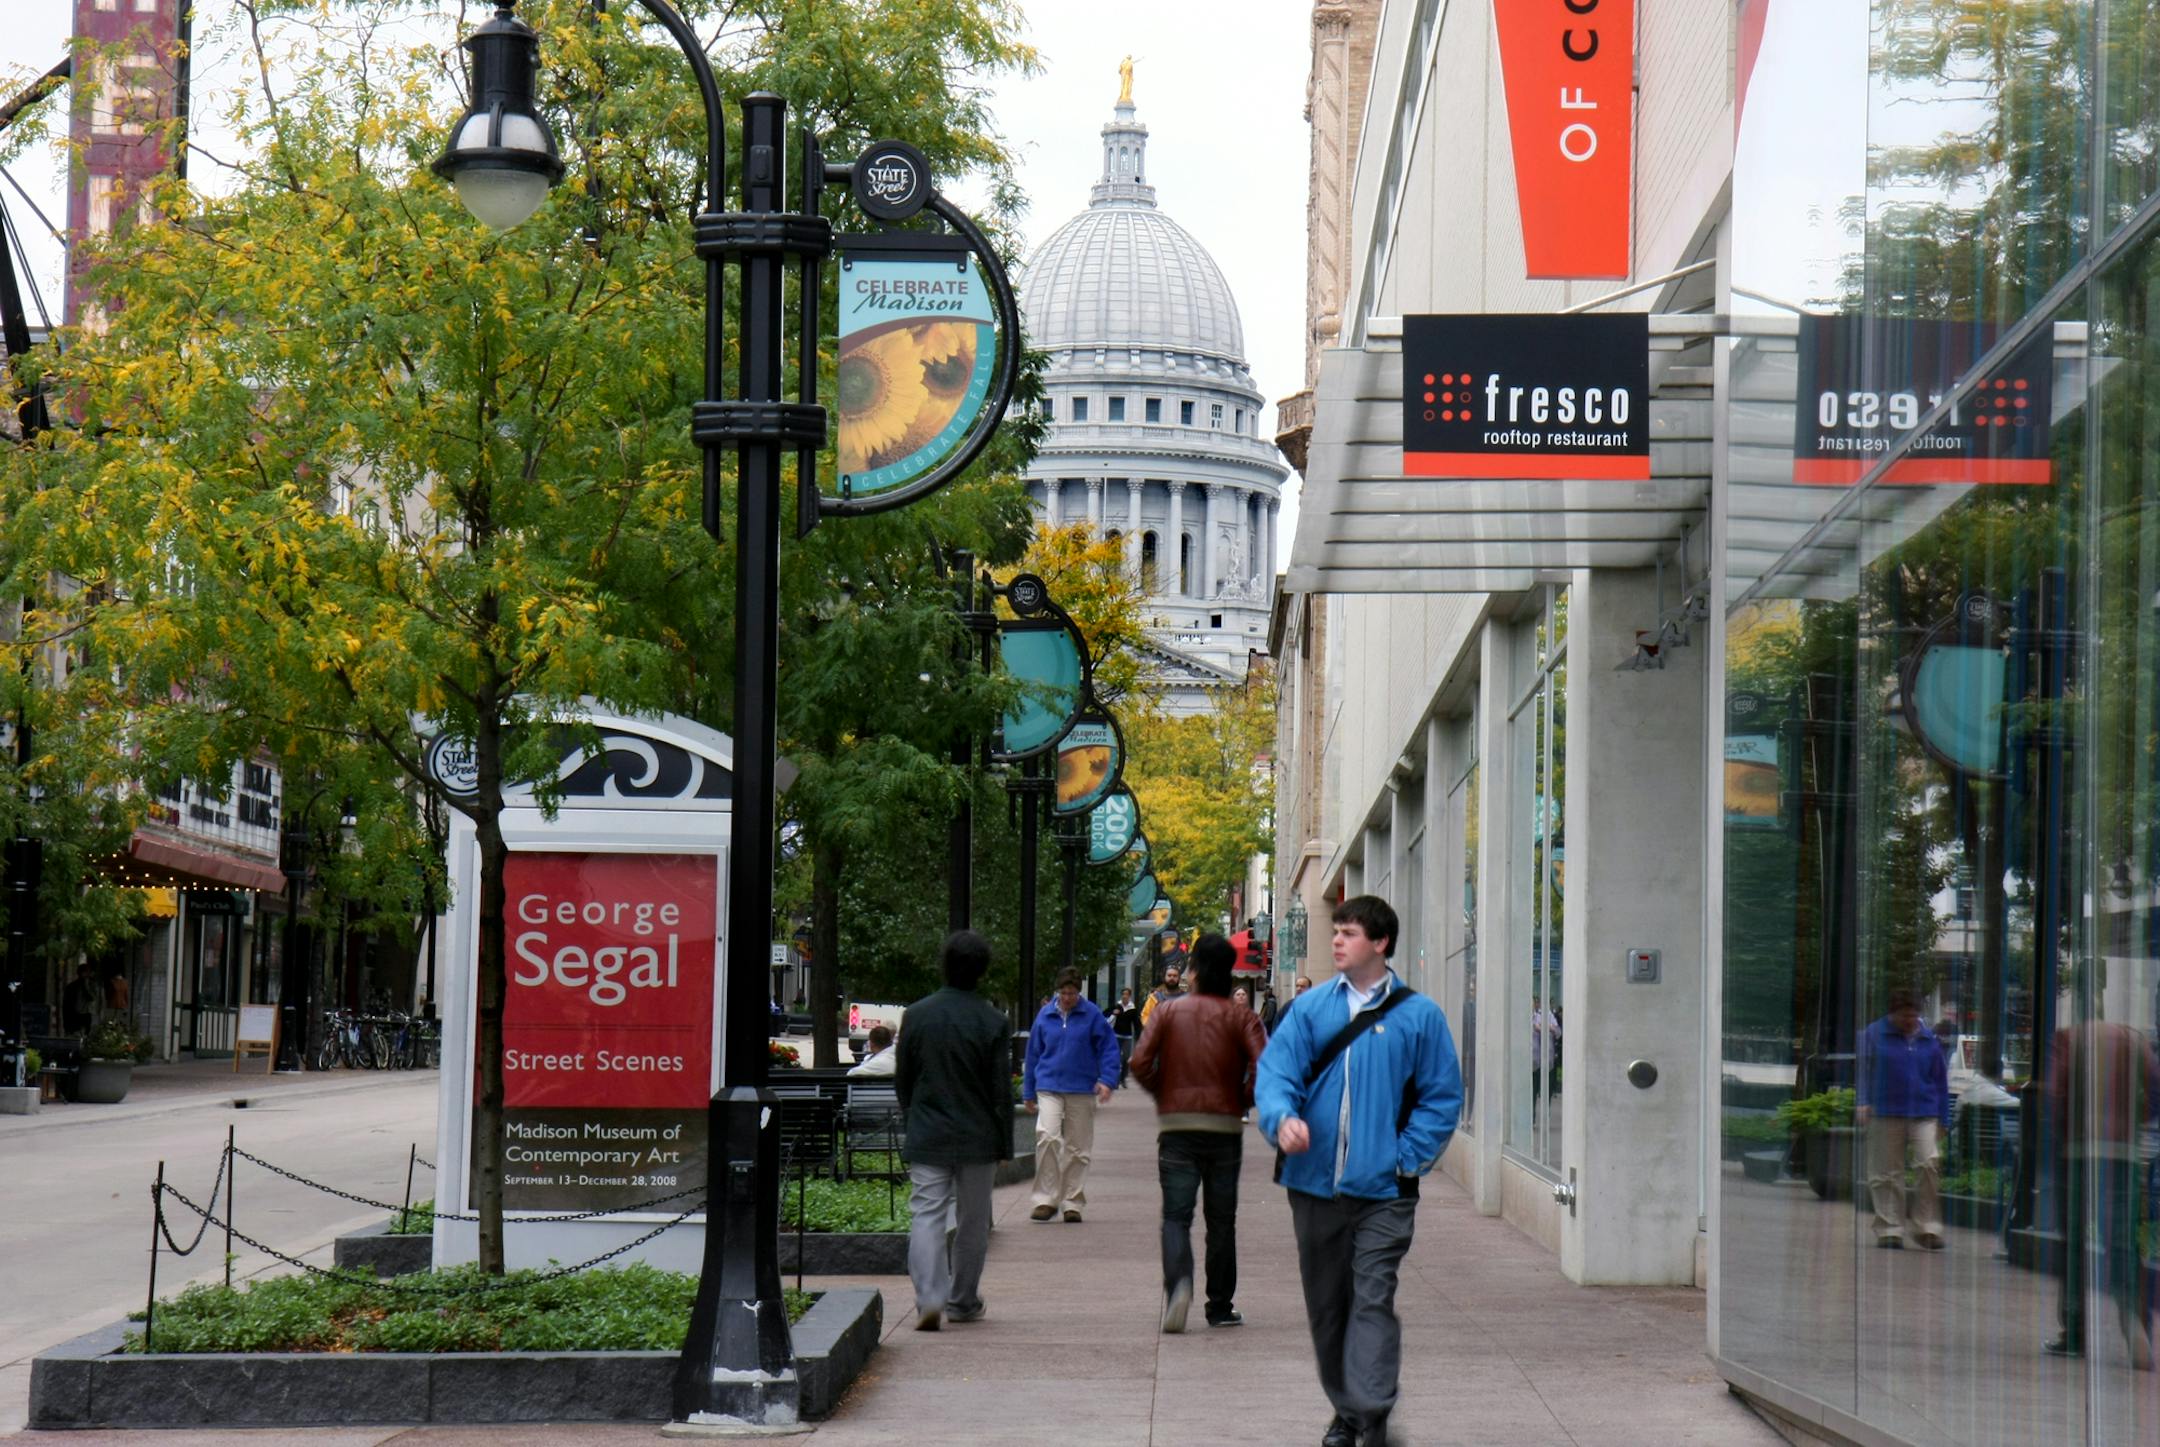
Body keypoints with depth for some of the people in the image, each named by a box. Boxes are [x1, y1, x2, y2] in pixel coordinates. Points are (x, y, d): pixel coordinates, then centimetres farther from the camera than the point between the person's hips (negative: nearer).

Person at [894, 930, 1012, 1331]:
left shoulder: (917, 1015, -2)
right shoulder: (992, 1021, -7)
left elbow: (902, 1079, 6)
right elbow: (1002, 1091, -5)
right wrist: (1004, 1144, 3)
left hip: (926, 1136, 0)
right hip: (977, 1139, 0)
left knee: (927, 1216, -2)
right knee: (972, 1221, 12)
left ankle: (929, 1298, -20)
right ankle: (963, 1301, 20)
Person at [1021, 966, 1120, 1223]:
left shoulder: (1092, 1015, -1)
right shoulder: (1045, 1016, 6)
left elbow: (1108, 1048, 3)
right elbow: (1033, 1054, 14)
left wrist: (1106, 1079, -12)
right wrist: (1028, 1093, 17)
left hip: (1082, 1090, 0)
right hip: (1049, 1088, 0)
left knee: (1077, 1148, 5)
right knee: (1047, 1136, -19)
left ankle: (1073, 1203, 16)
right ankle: (1046, 1198, -11)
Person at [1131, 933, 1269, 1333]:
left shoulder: (1169, 1011, 3)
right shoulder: (1240, 1017, 1)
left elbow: (1141, 1063, -6)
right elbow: (1263, 1067, -14)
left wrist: (1162, 1094, 10)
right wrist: (1243, 1101, 3)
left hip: (1176, 1125, 0)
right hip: (1225, 1126, 0)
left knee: (1175, 1215, 0)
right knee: (1221, 1220, 11)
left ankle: (1178, 1282, -26)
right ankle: (1221, 1306, 15)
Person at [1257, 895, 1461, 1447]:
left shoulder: (1418, 1016, 1)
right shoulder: (1309, 1009, 6)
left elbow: (1443, 1096, 4)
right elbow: (1275, 1070, 0)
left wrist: (1407, 1158, -6)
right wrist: (1282, 1117, -21)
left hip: (1383, 1191, -3)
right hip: (1315, 1185, 3)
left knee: (1372, 1299, -13)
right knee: (1326, 1305, 12)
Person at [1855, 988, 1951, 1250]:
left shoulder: (1928, 1039, 11)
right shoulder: (1873, 1035, 3)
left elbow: (1940, 1081, 14)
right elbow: (1862, 1070, 4)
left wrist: (1944, 1120, 10)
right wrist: (1862, 1102, -10)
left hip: (1924, 1115, 1)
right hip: (1886, 1115, -1)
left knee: (1930, 1165, -13)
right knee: (1887, 1174, 2)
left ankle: (1927, 1227, -4)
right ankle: (1890, 1229, 10)